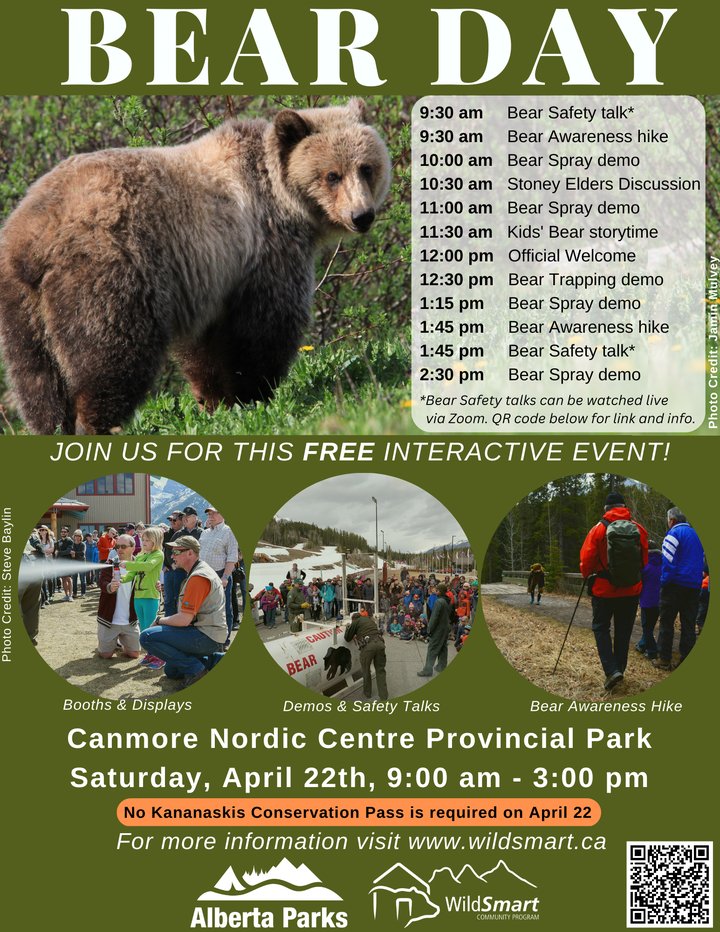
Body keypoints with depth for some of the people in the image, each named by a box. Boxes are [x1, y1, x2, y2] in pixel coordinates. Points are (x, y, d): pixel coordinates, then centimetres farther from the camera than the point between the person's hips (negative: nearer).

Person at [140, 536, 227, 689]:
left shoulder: (198, 577, -19)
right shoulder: (201, 570, 16)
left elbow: (184, 620, -22)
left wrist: (159, 621, -5)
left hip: (206, 637, -11)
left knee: (147, 637, -19)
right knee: (171, 671, 24)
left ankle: (194, 668, -14)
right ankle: (215, 660, 14)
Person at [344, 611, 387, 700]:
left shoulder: (356, 622, 13)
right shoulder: (370, 620, 30)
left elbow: (347, 638, 18)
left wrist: (348, 627, 37)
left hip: (367, 646, -4)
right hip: (379, 643, 4)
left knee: (366, 671, 15)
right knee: (380, 670, 10)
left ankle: (367, 694, 27)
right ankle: (383, 696, 4)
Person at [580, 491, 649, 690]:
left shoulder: (598, 529, -12)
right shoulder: (639, 529, -5)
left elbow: (587, 559, -9)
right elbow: (644, 560, 3)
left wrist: (587, 575, 12)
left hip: (604, 589, -3)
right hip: (632, 590, 3)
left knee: (601, 628, 8)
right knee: (623, 631, 15)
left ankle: (611, 670, -8)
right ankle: (619, 669, 22)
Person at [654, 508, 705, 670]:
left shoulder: (674, 533, -9)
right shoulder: (696, 535, 15)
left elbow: (668, 561, -16)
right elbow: (702, 560, 21)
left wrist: (664, 582, -10)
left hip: (675, 584, -6)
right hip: (694, 587, 6)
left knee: (666, 622, 1)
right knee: (688, 625, 8)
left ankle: (664, 659, 0)